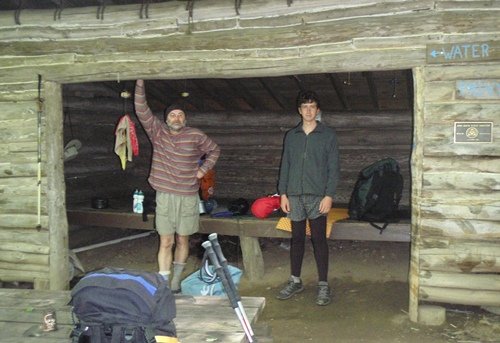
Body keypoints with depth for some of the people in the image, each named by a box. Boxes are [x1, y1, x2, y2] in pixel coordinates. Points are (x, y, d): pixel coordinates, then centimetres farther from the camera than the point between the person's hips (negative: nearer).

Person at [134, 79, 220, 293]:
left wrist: (203, 170, 4)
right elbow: (142, 111, -7)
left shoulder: (195, 136, 1)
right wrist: (140, 85, -16)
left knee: (182, 240, 9)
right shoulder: (157, 131, 2)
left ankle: (176, 279, 24)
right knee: (166, 242, 0)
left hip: (188, 197, 1)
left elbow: (214, 150, 16)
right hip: (165, 196, 0)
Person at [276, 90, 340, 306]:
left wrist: (329, 195, -12)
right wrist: (283, 193, 4)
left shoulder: (328, 135, 1)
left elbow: (334, 168, -3)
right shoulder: (291, 136, 11)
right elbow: (285, 166, 12)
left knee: (319, 239, -2)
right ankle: (295, 281, 21)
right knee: (297, 238, 10)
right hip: (295, 195, 3)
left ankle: (323, 285, 6)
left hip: (317, 196, -3)